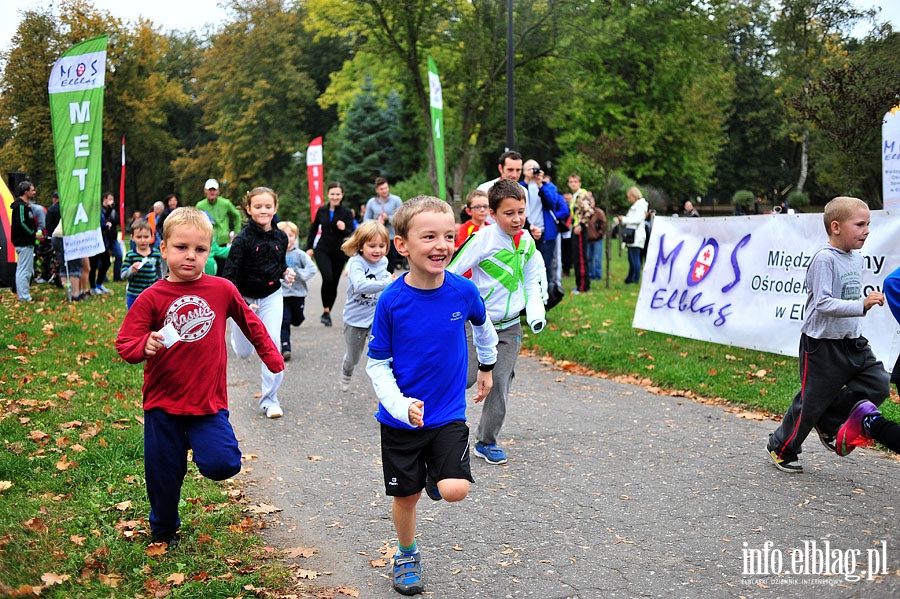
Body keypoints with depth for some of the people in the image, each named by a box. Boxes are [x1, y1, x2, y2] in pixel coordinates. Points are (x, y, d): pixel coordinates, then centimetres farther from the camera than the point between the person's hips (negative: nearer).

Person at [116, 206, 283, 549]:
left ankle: (200, 444, 20)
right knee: (164, 473, 10)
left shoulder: (222, 290, -4)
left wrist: (271, 356, 20)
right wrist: (146, 345, -29)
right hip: (163, 402, 0)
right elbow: (125, 345, -8)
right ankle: (163, 530, 38)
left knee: (222, 464, -16)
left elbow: (250, 324, 13)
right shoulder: (152, 298, -8)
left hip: (208, 401, 0)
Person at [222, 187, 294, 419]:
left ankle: (269, 399, -1)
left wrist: (286, 273, -7)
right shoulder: (243, 239, -19)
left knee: (272, 343, -12)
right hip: (244, 297, -2)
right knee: (243, 352, 10)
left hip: (272, 297, 2)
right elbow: (228, 275, -20)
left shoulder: (280, 237, -4)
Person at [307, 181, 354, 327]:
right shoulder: (321, 211, 3)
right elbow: (313, 229, 16)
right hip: (322, 250, 0)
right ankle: (326, 311, -13)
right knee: (327, 278, -23)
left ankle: (327, 313, 24)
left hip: (339, 252, 0)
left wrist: (344, 229, -31)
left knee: (334, 283, 7)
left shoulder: (346, 213, -3)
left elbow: (351, 235, -10)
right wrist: (309, 247, 13)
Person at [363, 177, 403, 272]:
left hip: (392, 238, -1)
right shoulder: (371, 202, 7)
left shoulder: (396, 200, 0)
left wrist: (388, 218, -14)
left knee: (391, 267, 5)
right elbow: (366, 220, 7)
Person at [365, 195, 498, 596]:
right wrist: (401, 405, -24)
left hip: (449, 415, 1)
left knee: (455, 490, -15)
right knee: (405, 496, 12)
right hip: (400, 419, -1)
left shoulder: (463, 291, -11)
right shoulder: (391, 301, -17)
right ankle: (407, 555, 40)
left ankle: (434, 477, 20)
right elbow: (377, 363, -9)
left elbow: (483, 325, 13)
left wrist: (487, 366, 26)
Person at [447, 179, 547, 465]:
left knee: (500, 383, 4)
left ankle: (486, 442, 18)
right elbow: (452, 272, -13)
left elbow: (533, 281, 13)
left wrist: (536, 313, 0)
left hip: (510, 326, 4)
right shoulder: (483, 239, -17)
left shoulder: (527, 242, 0)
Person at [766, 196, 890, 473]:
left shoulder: (857, 258, 8)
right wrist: (861, 305, -34)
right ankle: (780, 448, 24)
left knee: (878, 385, -2)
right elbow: (823, 303, -27)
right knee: (812, 401, 2)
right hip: (822, 344, -8)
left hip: (853, 342, 8)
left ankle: (827, 423, 17)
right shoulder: (824, 258, -19)